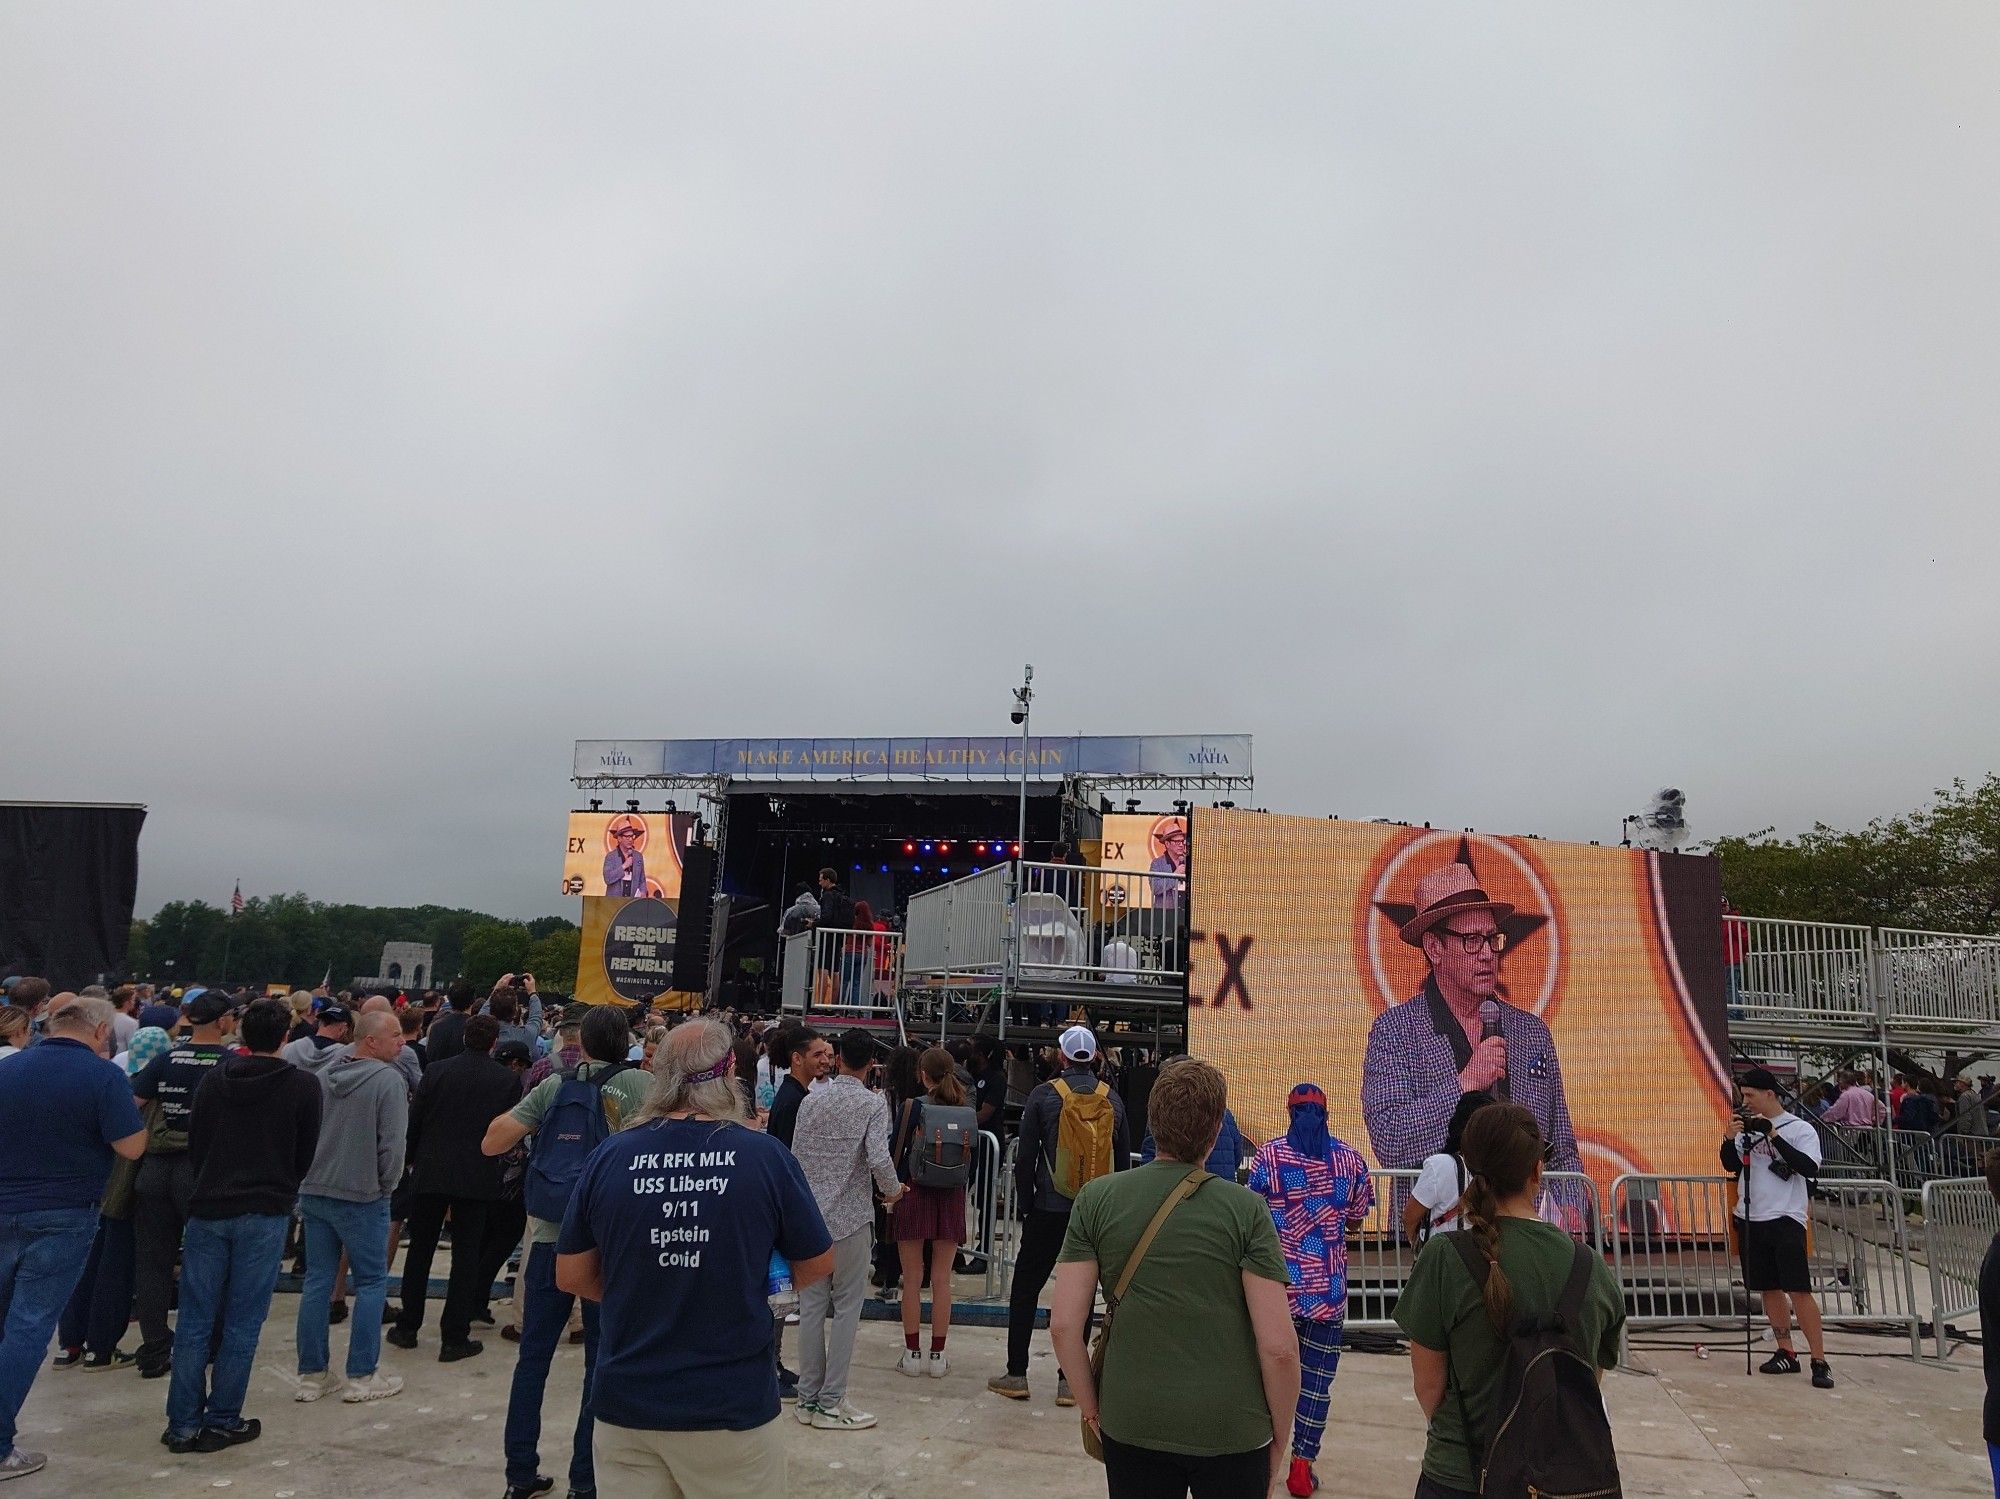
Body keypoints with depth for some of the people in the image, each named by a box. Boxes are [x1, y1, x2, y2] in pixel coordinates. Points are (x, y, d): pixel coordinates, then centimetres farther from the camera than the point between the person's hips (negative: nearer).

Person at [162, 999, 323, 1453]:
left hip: (209, 1208, 3)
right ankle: (221, 1422, 10)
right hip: (265, 1213, -3)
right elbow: (306, 1153, 1)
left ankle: (183, 1424, 13)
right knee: (242, 1323, 5)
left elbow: (194, 1142, 10)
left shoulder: (214, 1077, 2)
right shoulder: (304, 1085, -7)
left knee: (194, 1321, 10)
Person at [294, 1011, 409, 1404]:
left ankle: (312, 1374, 18)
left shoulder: (323, 1075, 5)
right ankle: (361, 1377, 8)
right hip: (362, 1195, -6)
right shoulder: (388, 1079, -16)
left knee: (317, 1280, 12)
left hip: (314, 1192, 6)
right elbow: (392, 1142, -17)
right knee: (372, 1283, 5)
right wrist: (386, 1185, -1)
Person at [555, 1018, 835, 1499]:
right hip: (733, 1405, -1)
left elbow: (570, 1276, 4)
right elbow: (817, 1266, 0)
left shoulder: (610, 1155, -8)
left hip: (626, 1403, 2)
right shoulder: (766, 1156, -12)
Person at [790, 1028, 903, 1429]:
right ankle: (830, 1403, 8)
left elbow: (795, 1156, 6)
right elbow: (879, 1159, -20)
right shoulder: (873, 1103, -10)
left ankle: (808, 1399, 19)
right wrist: (892, 1190, -1)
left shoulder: (811, 1100, 3)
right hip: (850, 1218, -4)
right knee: (846, 1308, 5)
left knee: (812, 1306, 11)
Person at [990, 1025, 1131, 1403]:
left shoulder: (1043, 1095, -8)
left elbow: (1025, 1157, -5)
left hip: (1050, 1210, -3)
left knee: (1025, 1288, 9)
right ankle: (1069, 1379, 13)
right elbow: (1124, 1159, 7)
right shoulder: (1113, 1100, 1)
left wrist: (1027, 1202, 6)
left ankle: (1016, 1374, 14)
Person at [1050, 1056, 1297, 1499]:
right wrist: (1279, 1438, 2)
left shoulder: (1096, 1199, -7)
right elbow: (1279, 1347, -13)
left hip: (1130, 1425, 2)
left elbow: (1064, 1325, -7)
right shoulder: (1246, 1208, -12)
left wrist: (1092, 1409, 7)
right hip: (1233, 1431, -1)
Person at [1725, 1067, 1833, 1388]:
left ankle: (1820, 1361, -1)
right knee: (1768, 1288, 10)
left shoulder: (1800, 1129, -4)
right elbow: (1730, 1165, 8)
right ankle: (1786, 1353, 20)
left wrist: (1773, 1134, -20)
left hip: (1785, 1219, -5)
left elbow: (1809, 1168, -17)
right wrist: (1731, 1137, -10)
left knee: (1798, 1290, -8)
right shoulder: (1747, 1127, 10)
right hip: (1749, 1219, 5)